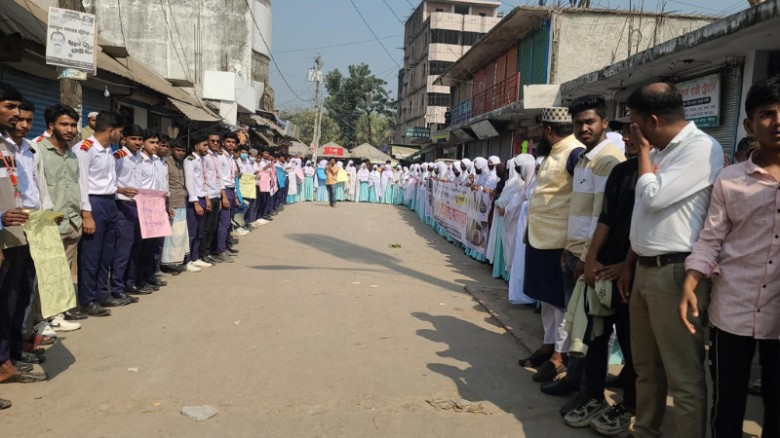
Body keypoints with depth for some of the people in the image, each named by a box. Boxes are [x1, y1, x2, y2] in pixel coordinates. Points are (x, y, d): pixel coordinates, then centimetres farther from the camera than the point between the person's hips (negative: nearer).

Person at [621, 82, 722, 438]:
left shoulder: (702, 148, -12)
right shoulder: (661, 152, 16)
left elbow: (653, 197, -20)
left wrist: (643, 150, -5)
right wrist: (630, 265, 20)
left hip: (674, 273, -9)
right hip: (646, 269, 9)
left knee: (684, 376, 0)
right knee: (645, 366, 19)